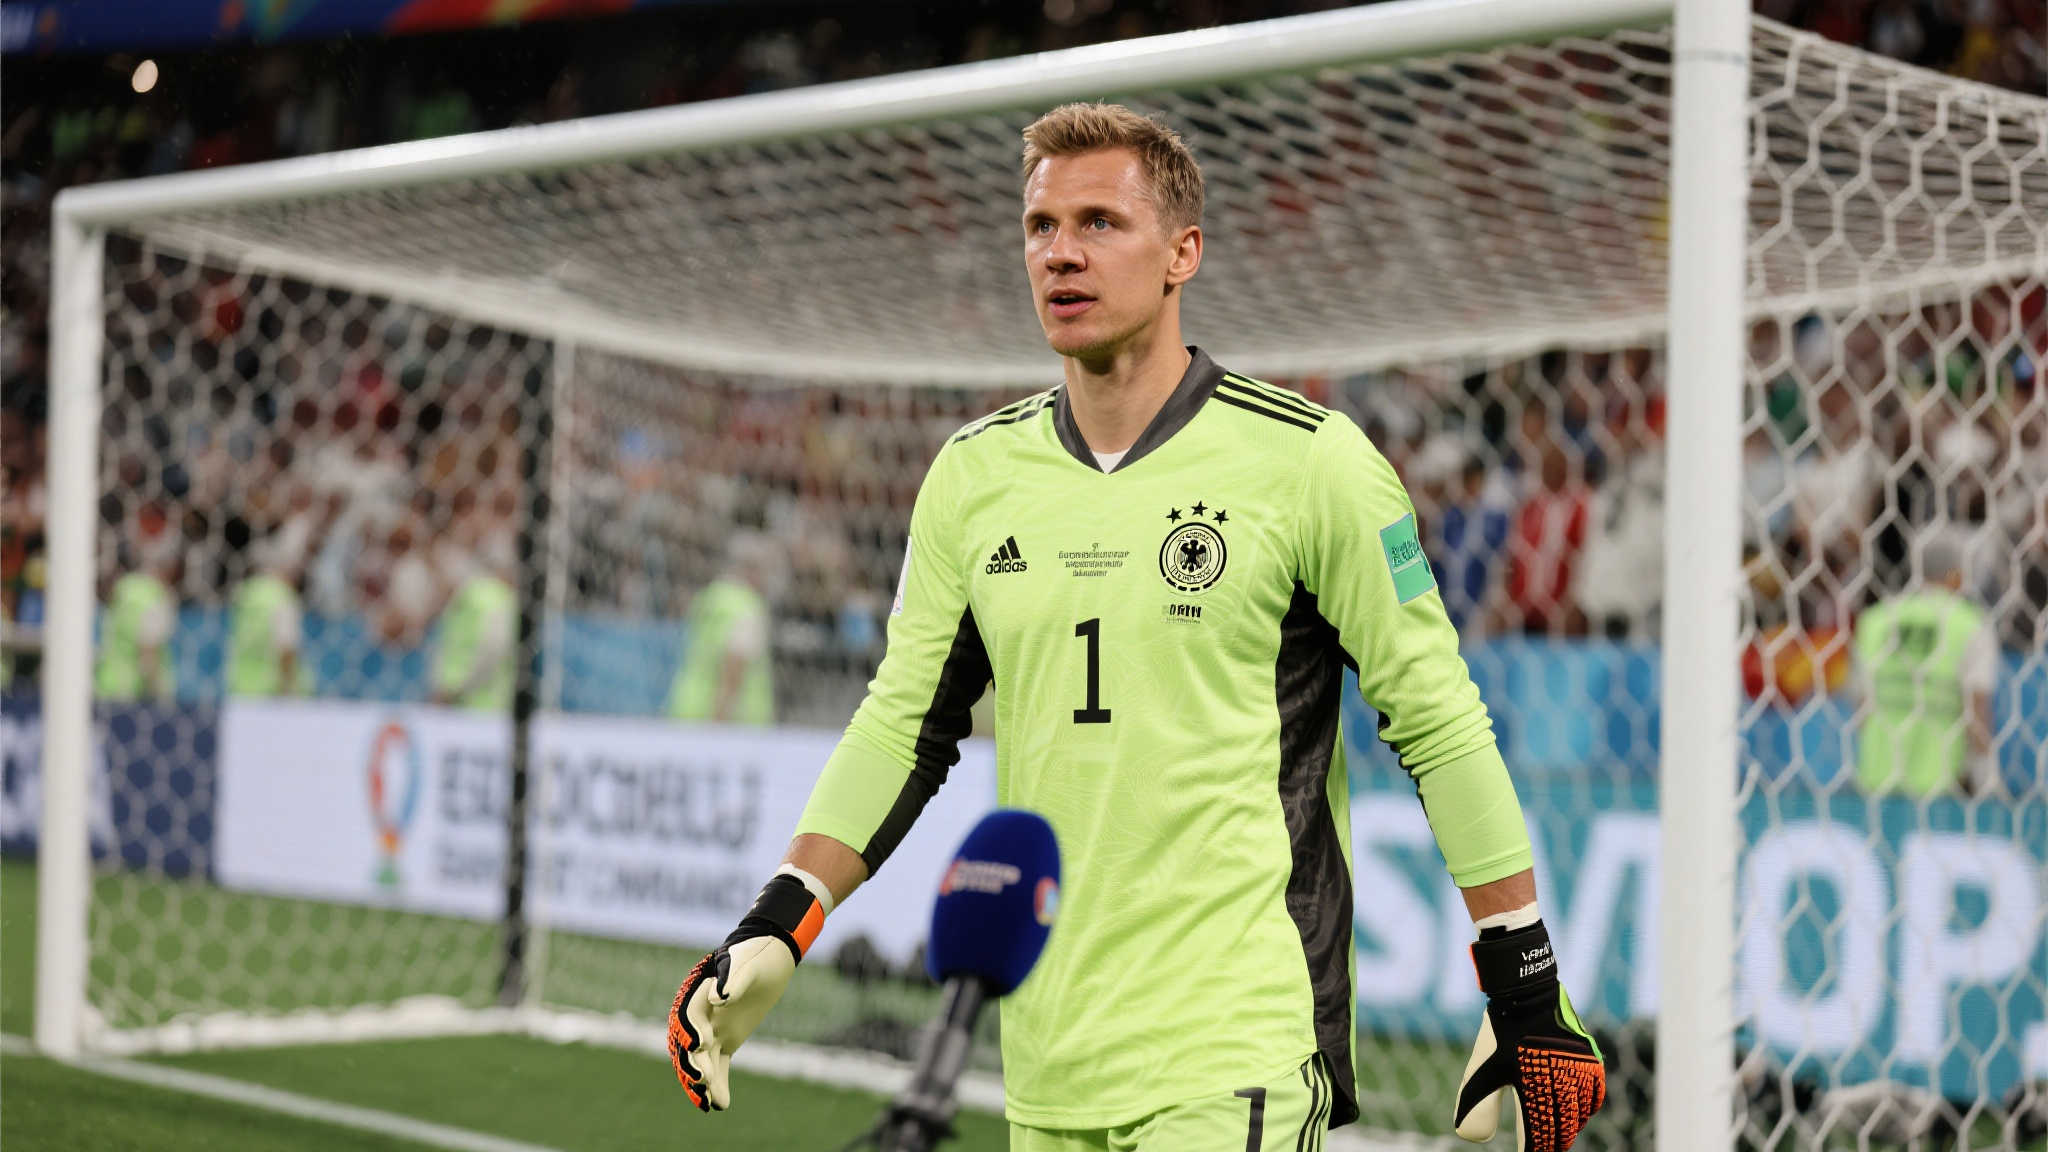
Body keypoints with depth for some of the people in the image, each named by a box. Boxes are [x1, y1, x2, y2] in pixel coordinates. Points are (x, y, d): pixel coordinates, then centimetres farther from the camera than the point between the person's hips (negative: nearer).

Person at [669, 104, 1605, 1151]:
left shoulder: (1307, 460, -6)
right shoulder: (975, 474, 7)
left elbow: (1439, 721, -3)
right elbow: (906, 719, 13)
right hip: (1045, 1061, 5)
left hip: (1239, 1055, -5)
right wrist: (775, 934, 3)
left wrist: (1525, 991, -3)